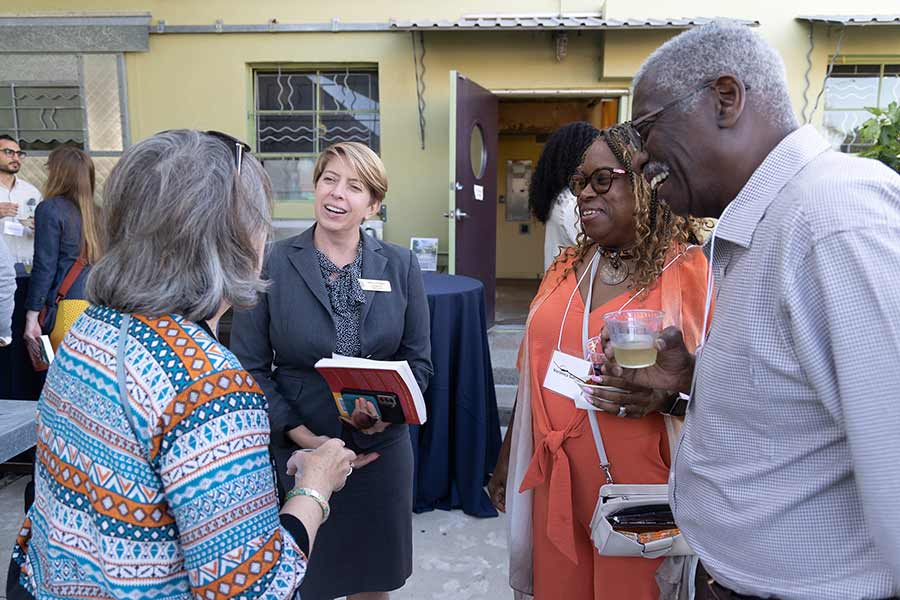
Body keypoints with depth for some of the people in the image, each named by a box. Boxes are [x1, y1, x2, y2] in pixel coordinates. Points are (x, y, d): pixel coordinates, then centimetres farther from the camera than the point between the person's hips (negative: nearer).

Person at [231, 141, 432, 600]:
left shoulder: (400, 266, -2)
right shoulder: (272, 265, -8)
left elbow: (418, 359, 2)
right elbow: (249, 368, -7)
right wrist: (303, 436, -17)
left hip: (381, 450, 2)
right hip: (296, 452, -1)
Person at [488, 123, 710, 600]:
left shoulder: (688, 271, -10)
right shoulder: (566, 267, 7)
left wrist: (664, 394, -25)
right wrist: (507, 458, 16)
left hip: (635, 488, -4)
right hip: (554, 479, 5)